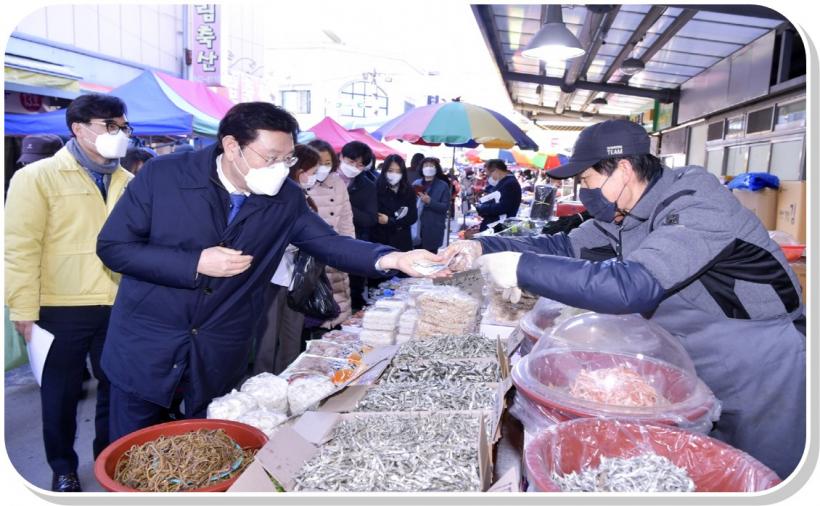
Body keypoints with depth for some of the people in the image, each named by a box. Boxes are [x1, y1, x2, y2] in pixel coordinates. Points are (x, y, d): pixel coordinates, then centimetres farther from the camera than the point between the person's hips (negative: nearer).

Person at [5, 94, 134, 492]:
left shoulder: (127, 182, 7)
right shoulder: (38, 177, -5)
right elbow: (21, 248, -9)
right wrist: (25, 311, -12)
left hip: (119, 307, 4)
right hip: (63, 308, -3)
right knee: (62, 392, 13)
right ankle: (63, 467, 33)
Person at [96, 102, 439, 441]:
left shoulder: (286, 199, -6)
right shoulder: (163, 175, -14)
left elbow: (328, 243, -9)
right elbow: (112, 247, -11)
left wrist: (394, 259, -26)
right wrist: (195, 264, -23)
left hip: (219, 359, 2)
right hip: (145, 349, -1)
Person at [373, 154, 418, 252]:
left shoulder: (409, 191, 5)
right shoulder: (376, 189, -6)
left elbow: (413, 217, 2)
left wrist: (389, 221, -9)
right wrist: (399, 221, -13)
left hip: (402, 241, 2)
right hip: (380, 241, -2)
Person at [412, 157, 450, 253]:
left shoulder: (443, 185, 0)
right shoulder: (416, 183, 11)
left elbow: (445, 206, -7)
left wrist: (430, 201, -19)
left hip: (433, 228, -3)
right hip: (417, 226, 3)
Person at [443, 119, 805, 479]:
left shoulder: (699, 205, -27)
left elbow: (632, 284, -39)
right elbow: (565, 246, 3)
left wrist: (523, 268, -37)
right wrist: (483, 248, -9)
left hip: (762, 379, -7)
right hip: (695, 374, 8)